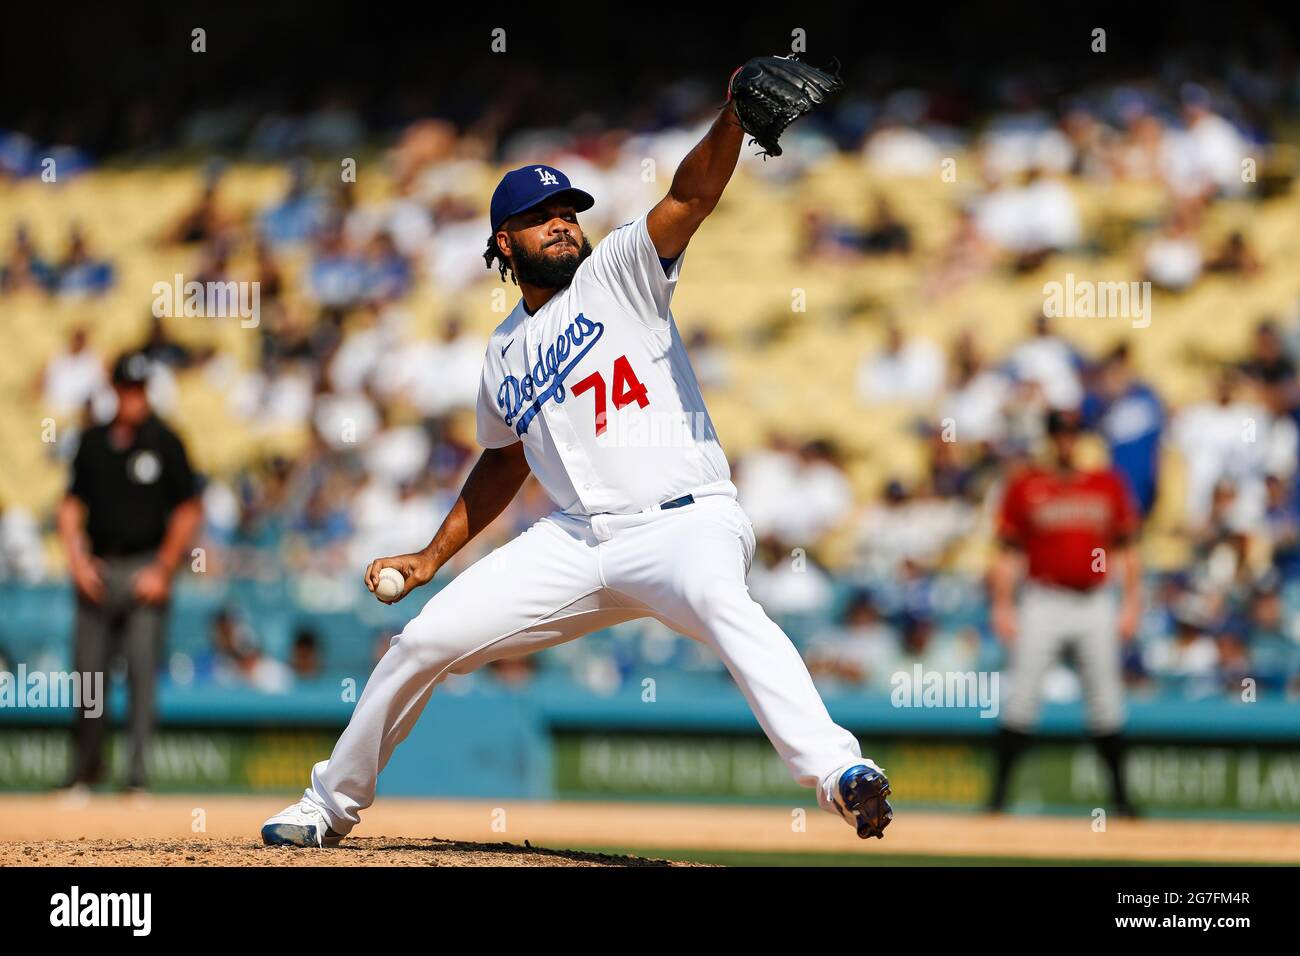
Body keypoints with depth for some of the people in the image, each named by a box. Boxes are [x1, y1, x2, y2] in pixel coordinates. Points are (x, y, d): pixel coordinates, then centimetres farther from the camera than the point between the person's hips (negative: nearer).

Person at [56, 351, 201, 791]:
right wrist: (77, 558, 0)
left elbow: (188, 511, 0)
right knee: (87, 668, 6)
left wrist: (163, 569, -6)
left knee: (142, 668, -10)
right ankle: (86, 766, 21)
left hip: (146, 569, -4)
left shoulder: (164, 442, -1)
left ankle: (139, 771, -11)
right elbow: (71, 505, 14)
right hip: (97, 569, 4)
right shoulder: (93, 441, 9)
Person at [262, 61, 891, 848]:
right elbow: (505, 461, 34)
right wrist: (434, 556, 30)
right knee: (426, 639, 0)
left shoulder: (619, 271, 5)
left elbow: (693, 194, -12)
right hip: (578, 541, 5)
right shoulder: (505, 355, 19)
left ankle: (838, 773, -55)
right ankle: (332, 804, 20)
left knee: (722, 603, -39)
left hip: (685, 523, -5)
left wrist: (733, 119, -30)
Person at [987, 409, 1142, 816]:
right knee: (1022, 698, -7)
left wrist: (1132, 604, 5)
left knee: (1105, 701, 4)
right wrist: (1001, 607, -5)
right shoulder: (1025, 487, 2)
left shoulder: (1109, 485, 8)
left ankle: (1121, 795, 12)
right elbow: (1008, 553, 1)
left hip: (1096, 604, 2)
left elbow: (1126, 550, 11)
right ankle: (999, 792, -2)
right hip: (1043, 602, -2)